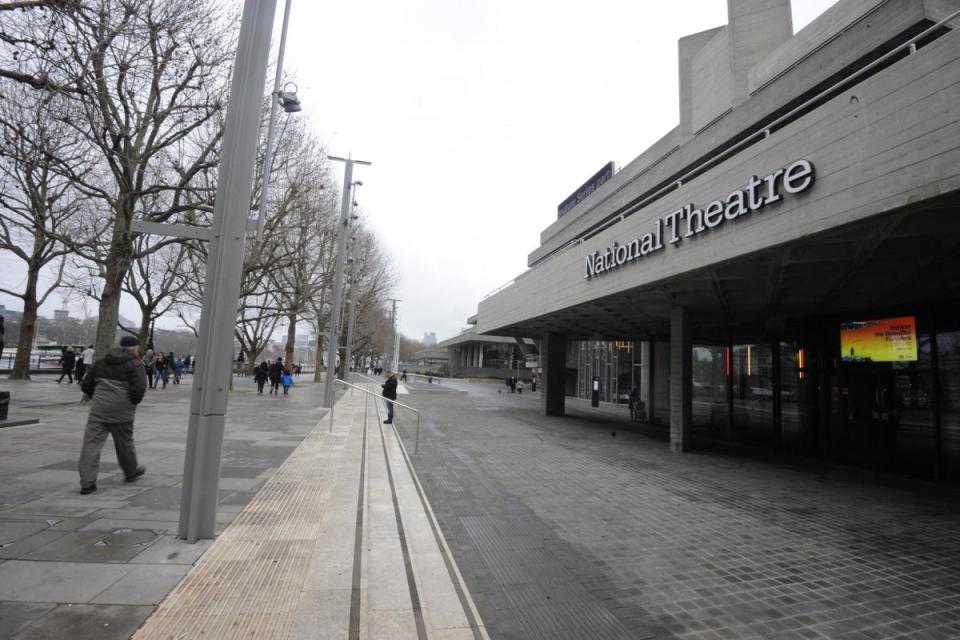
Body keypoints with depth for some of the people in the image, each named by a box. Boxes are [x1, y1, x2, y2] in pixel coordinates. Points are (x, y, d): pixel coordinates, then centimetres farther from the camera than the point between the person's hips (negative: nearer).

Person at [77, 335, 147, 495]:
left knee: (91, 443, 4)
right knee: (125, 442, 14)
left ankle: (87, 483, 0)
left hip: (98, 409, 3)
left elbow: (85, 384, 14)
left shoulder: (102, 361, 13)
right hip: (122, 411, -3)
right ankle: (131, 472, 33)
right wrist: (133, 403, 3)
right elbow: (139, 389, -16)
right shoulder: (136, 365, -5)